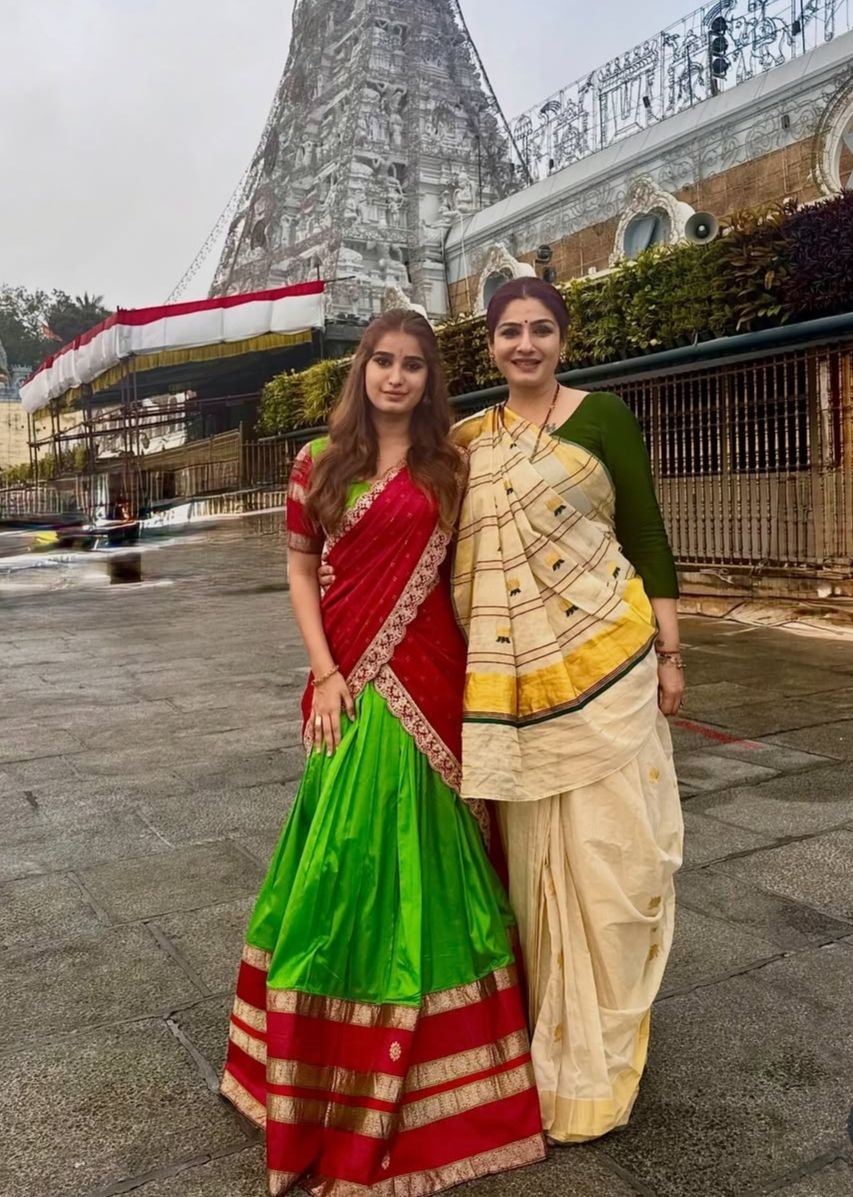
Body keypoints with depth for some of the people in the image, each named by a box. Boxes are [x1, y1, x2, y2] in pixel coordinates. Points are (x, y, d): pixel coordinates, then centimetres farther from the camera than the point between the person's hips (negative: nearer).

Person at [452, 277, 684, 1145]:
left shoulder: (602, 416, 1)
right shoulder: (465, 440, 11)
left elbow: (647, 535, 0)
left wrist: (669, 651, -3)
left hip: (601, 662, -3)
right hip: (506, 678, 4)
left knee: (606, 850, 2)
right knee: (530, 854, 12)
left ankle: (595, 1057, 21)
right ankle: (544, 1034, 31)